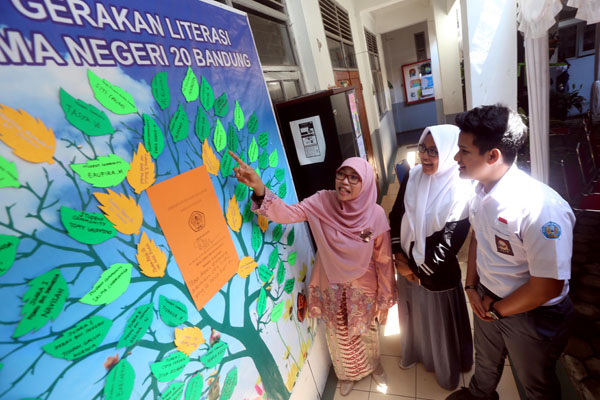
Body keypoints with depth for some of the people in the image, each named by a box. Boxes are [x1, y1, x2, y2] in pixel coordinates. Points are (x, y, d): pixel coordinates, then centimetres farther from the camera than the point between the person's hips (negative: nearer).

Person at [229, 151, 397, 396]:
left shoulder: (376, 214, -21)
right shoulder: (322, 202, -20)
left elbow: (383, 259, -10)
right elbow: (287, 213, -28)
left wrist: (386, 297, -1)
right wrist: (259, 188, -45)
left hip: (363, 287, 0)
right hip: (331, 286, 1)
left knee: (367, 332, 26)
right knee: (339, 335, 23)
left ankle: (374, 365, 60)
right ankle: (348, 374, 55)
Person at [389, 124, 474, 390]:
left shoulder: (460, 191, -23)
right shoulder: (413, 176, -8)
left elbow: (448, 244, -21)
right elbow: (396, 216, -1)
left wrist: (418, 270, -12)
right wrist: (399, 256, -6)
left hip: (437, 271, -5)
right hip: (407, 264, 5)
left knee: (440, 320, 19)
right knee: (412, 313, 26)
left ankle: (447, 369, 48)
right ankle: (414, 352, 55)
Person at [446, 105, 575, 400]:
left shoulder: (543, 209, -34)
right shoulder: (481, 191, -11)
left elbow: (548, 286, -28)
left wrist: (497, 309, -14)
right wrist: (471, 286, -1)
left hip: (532, 314, -6)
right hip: (488, 299, 6)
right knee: (485, 359, 32)